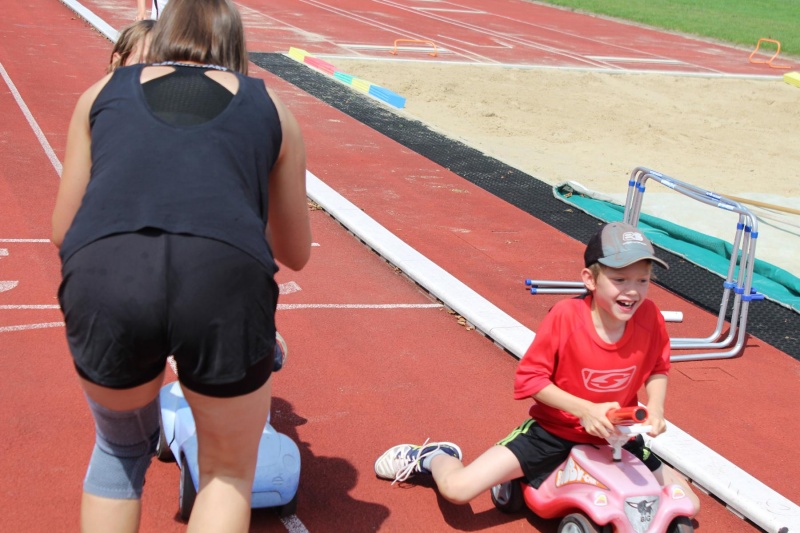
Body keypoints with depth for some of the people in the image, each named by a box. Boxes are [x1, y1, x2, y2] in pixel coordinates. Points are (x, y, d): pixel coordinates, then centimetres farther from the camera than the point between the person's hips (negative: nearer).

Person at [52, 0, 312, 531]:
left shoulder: (104, 92, 27)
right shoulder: (270, 108, 26)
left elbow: (63, 230, 27)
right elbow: (296, 253, 34)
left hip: (101, 275, 2)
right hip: (225, 280, -1)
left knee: (121, 446, 32)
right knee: (230, 468, 25)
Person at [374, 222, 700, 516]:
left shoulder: (650, 317, -15)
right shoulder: (565, 315, -24)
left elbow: (658, 368, 4)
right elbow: (528, 378, -18)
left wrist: (655, 408, -15)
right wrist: (584, 409, -27)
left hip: (616, 438, 4)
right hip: (553, 431, -4)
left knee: (687, 506, 0)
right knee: (457, 489, -19)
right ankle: (435, 458, 21)